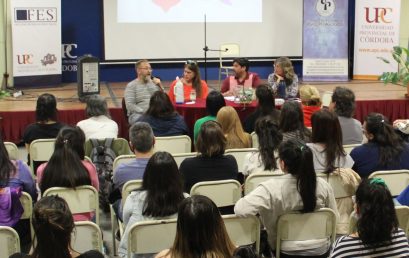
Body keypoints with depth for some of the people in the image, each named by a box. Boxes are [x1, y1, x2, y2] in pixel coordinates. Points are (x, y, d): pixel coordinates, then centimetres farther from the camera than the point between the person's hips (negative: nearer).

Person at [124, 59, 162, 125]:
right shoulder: (131, 85, 6)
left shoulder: (154, 83, 19)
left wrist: (160, 86, 0)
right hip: (138, 114, -4)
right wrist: (144, 112, -17)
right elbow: (130, 105, -7)